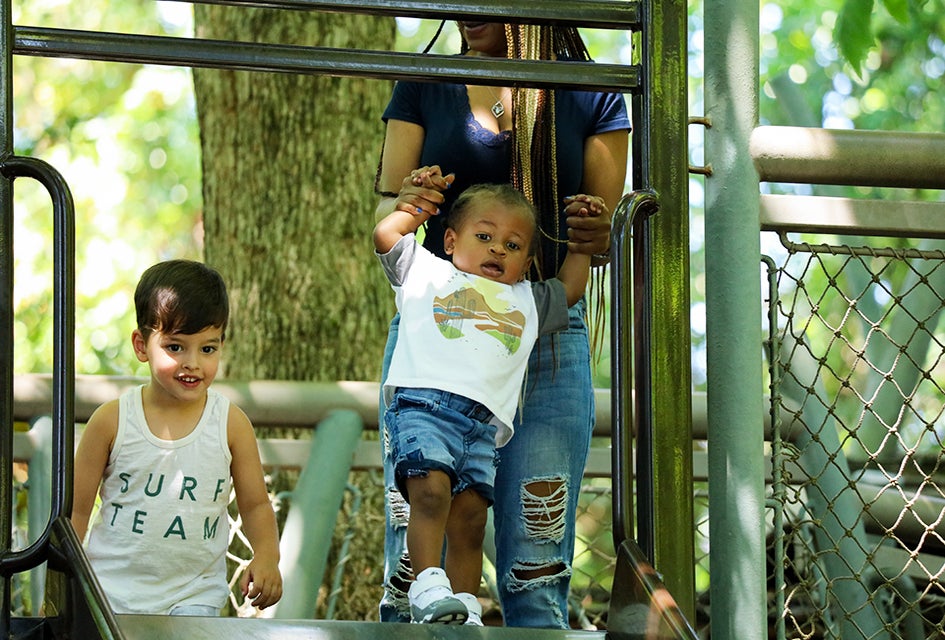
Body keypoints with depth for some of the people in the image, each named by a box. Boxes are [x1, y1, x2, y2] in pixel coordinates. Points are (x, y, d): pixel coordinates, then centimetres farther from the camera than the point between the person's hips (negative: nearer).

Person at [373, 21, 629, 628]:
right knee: (413, 557, -7)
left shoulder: (591, 95, 8)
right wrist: (404, 205, -15)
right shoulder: (424, 88, 11)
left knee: (536, 572, -6)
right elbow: (383, 210, 9)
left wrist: (599, 234, -14)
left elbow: (607, 237, 10)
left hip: (548, 341, -1)